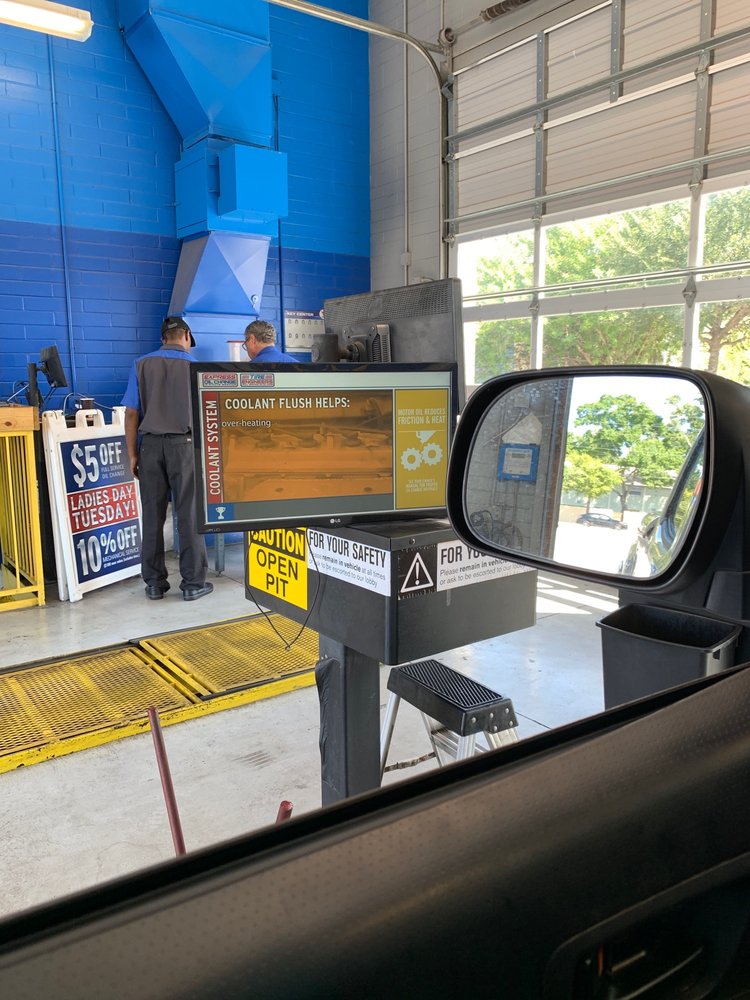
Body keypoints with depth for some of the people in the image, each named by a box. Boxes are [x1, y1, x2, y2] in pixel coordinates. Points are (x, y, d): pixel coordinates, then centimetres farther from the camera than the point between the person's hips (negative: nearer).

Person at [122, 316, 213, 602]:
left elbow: (132, 413, 0)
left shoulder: (141, 365, 3)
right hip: (183, 444, -2)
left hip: (150, 445, 2)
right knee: (188, 515, 2)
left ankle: (154, 583, 14)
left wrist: (133, 454, 6)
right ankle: (193, 583, 6)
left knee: (152, 516, 7)